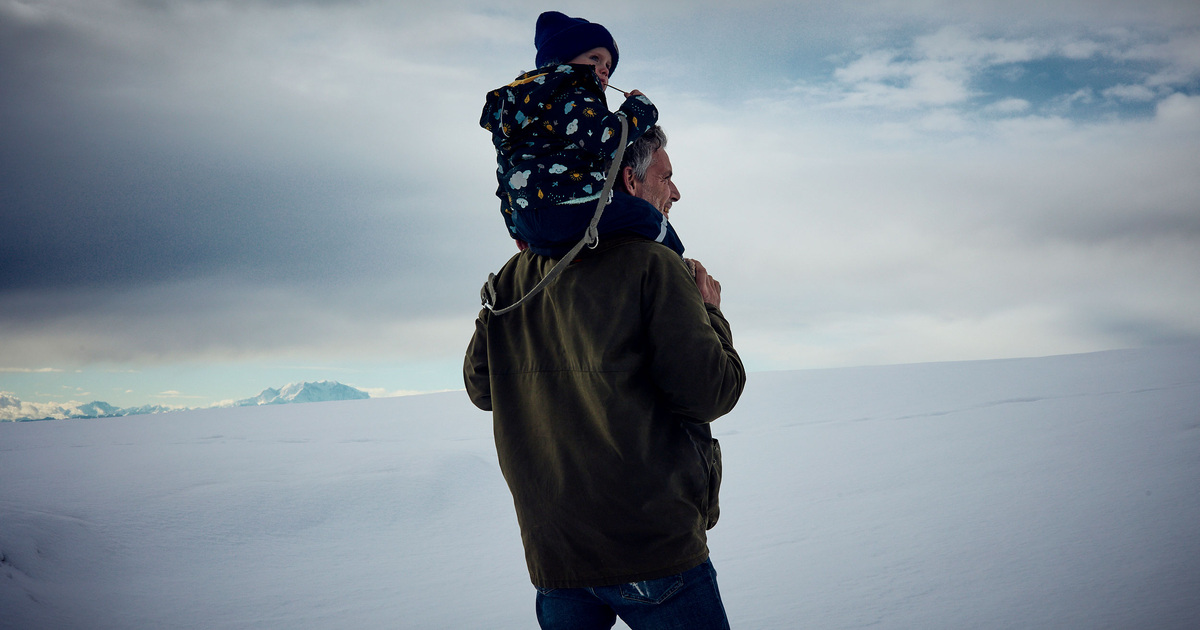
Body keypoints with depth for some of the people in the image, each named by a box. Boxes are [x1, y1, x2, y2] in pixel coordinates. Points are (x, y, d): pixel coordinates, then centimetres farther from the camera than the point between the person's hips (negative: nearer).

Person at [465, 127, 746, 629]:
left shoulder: (512, 278, 6)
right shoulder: (651, 265, -12)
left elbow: (480, 386, 14)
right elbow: (712, 391, -14)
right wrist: (711, 313, 4)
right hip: (654, 547, -5)